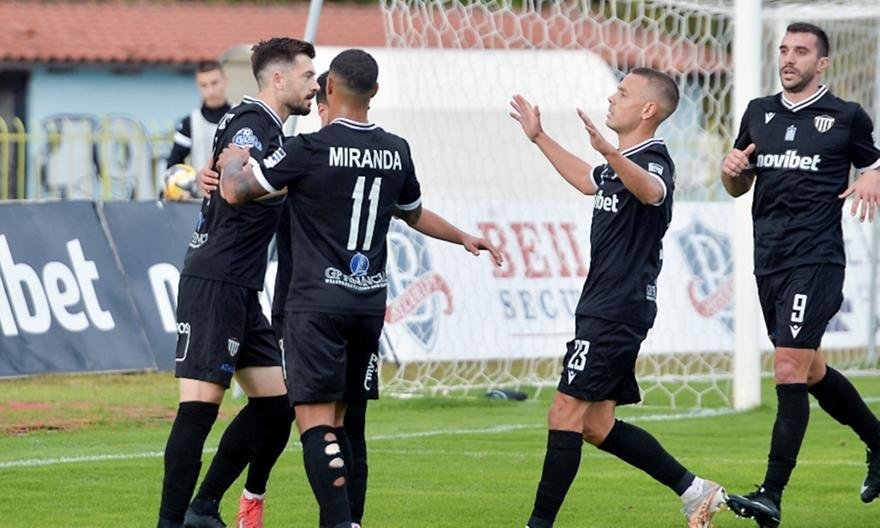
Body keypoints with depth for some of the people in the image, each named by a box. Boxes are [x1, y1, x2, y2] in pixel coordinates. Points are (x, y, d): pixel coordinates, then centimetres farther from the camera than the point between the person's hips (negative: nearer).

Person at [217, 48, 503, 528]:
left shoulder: (308, 149, -11)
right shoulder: (396, 152, 7)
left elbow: (236, 192, -5)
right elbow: (414, 214, 25)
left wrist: (230, 162, 16)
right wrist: (465, 238, 41)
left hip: (317, 303, -6)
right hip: (370, 303, 6)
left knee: (315, 419, -8)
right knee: (336, 420, 14)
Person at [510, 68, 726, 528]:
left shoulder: (652, 160, -14)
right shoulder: (620, 163, 17)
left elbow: (651, 192, -40)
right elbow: (587, 179, 40)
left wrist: (609, 152, -57)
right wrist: (539, 138, 43)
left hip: (617, 312, -10)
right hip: (604, 306, 10)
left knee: (566, 413, -10)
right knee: (597, 426, 11)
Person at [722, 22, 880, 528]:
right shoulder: (759, 113, 13)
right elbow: (739, 187, 21)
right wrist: (732, 170, -2)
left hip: (816, 258, -6)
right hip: (769, 259, 7)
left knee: (790, 368, -14)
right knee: (812, 372, 16)